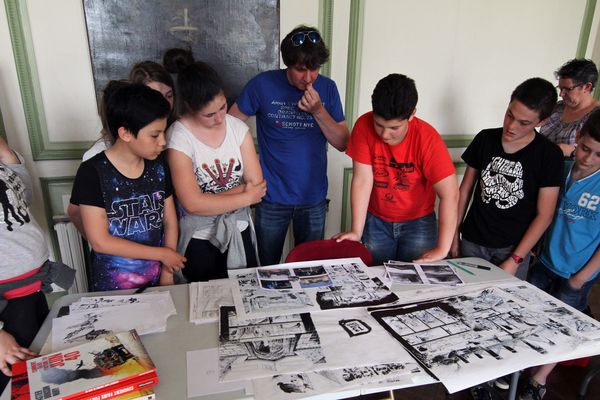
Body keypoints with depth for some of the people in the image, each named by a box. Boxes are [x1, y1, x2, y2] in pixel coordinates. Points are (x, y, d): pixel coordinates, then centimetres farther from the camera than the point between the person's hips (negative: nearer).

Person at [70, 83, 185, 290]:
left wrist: (167, 272, -7)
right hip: (114, 286, -3)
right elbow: (100, 242, -16)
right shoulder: (92, 173, -16)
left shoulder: (158, 166, -4)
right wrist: (162, 254, -14)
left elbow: (170, 223, 1)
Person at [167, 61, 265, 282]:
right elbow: (192, 203, -23)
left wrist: (210, 201, -18)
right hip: (200, 239, -3)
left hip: (240, 231, 4)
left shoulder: (238, 127, -6)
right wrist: (246, 197, -16)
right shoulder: (178, 138, -18)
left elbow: (257, 185, -11)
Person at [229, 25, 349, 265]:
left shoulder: (327, 88, -2)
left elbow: (342, 143, -1)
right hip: (272, 198, -2)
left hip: (314, 198, 2)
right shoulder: (263, 84, -9)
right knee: (269, 270, 15)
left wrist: (318, 111, -15)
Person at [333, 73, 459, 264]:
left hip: (418, 222, -1)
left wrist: (442, 249, -26)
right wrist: (357, 231, -18)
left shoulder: (427, 138, -22)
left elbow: (450, 194, -24)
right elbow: (362, 180, -17)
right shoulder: (364, 126, -18)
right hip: (376, 221, 1)